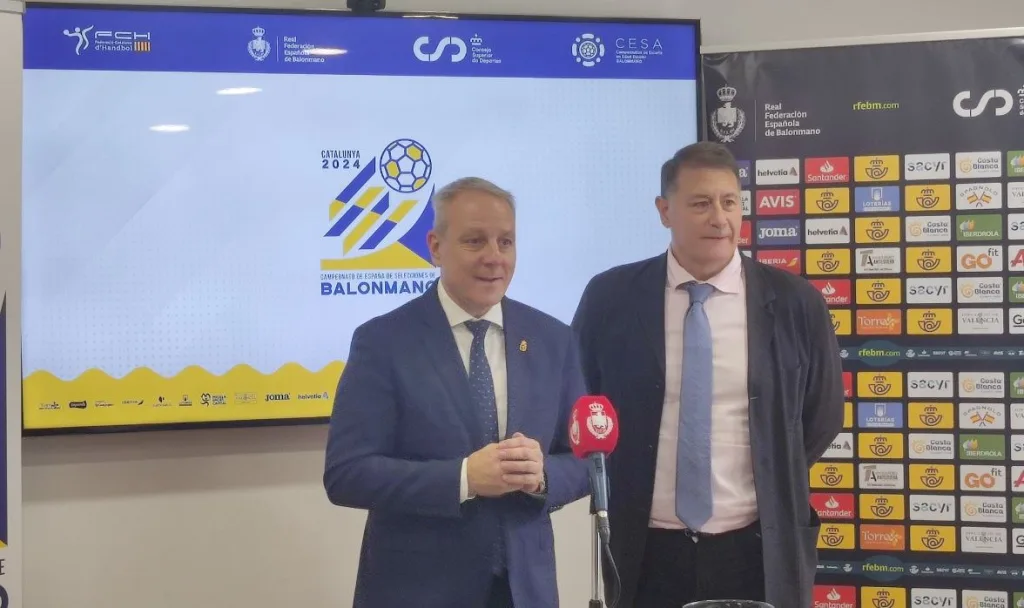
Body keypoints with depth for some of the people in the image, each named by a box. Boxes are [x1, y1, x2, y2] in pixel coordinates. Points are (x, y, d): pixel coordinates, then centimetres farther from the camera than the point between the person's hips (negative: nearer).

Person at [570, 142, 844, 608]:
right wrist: (617, 489, 6)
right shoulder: (610, 298, -4)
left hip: (758, 551, 0)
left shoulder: (795, 302, -3)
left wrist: (775, 491, 7)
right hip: (646, 554, 0)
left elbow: (823, 414, 9)